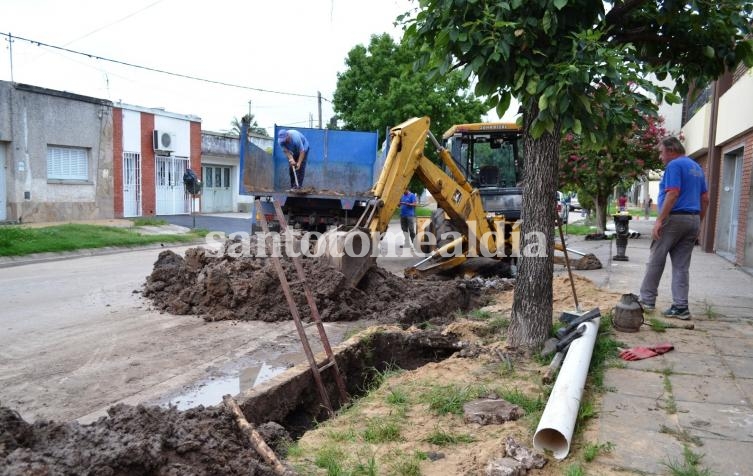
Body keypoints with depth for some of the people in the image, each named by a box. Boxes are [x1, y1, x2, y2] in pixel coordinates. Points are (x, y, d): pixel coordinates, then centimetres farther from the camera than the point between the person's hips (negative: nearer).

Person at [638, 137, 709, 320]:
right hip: (693, 220, 8)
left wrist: (659, 220, -20)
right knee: (682, 266, 7)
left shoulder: (674, 165, -9)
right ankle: (681, 307, 5)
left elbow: (673, 194, -20)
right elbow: (705, 199, 17)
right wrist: (698, 222, 21)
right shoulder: (696, 167, 17)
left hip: (675, 218, -8)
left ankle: (647, 300, 8)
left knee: (656, 260, 3)